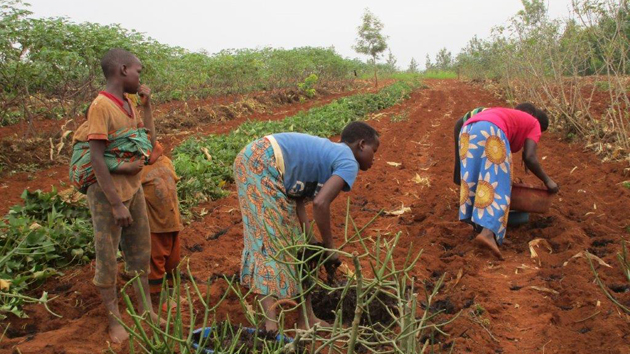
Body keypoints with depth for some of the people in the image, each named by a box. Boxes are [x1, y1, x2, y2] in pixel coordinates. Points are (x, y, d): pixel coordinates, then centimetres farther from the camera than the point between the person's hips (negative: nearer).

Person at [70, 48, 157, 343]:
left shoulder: (127, 105, 6)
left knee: (140, 252, 15)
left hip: (134, 189, 8)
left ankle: (146, 309, 29)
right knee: (107, 258, 5)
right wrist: (116, 204, -21)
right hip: (108, 194, -8)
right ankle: (114, 320, 19)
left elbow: (149, 141, 13)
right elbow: (96, 159, -21)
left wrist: (146, 104, 4)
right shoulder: (101, 106, -18)